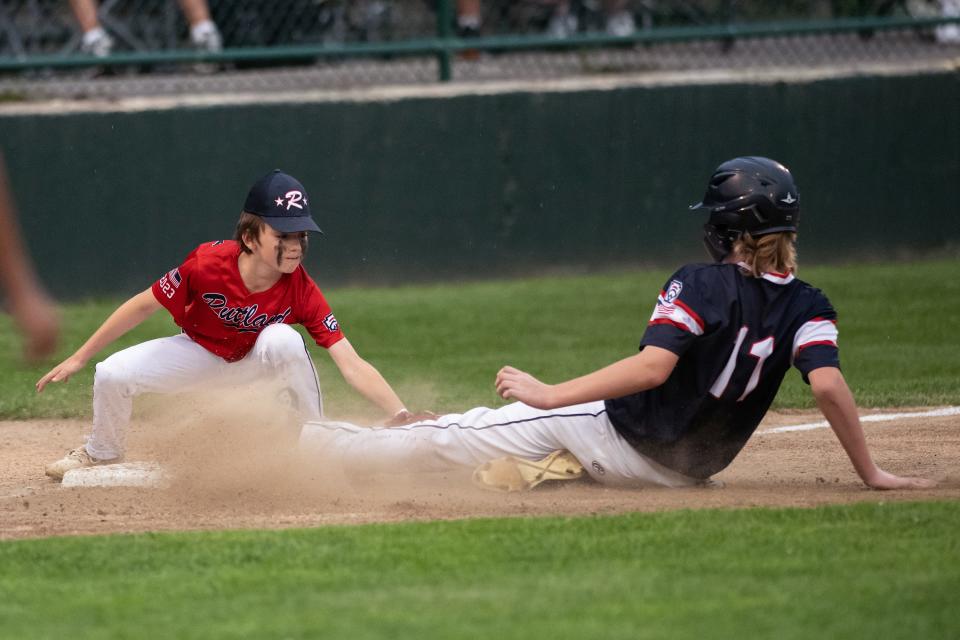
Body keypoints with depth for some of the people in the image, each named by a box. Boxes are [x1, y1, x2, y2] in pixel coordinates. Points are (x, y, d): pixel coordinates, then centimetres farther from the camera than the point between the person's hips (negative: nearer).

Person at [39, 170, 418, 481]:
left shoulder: (300, 291, -32)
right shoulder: (208, 263, -33)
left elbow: (351, 364, -36)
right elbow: (145, 305, -19)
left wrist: (401, 416, -50)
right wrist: (78, 359, -15)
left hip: (257, 361, -1)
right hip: (201, 354, 1)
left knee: (284, 340, -35)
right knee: (112, 375, -18)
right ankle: (101, 455, 16)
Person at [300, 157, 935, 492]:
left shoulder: (699, 285, -17)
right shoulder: (807, 307, -6)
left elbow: (653, 367, -28)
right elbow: (829, 385, -18)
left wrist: (550, 395, -25)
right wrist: (872, 475, -15)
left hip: (614, 433, -5)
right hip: (687, 467, 5)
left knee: (448, 438, 0)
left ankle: (300, 442, 3)